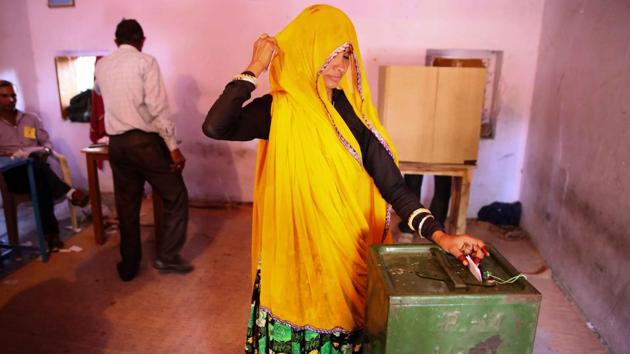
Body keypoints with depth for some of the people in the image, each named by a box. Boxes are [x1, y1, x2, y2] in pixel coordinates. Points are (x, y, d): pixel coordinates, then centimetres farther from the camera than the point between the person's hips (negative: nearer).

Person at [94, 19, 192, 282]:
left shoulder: (101, 66, 11)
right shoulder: (145, 61, -6)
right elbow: (157, 108, -15)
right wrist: (173, 147, -12)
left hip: (116, 143, 6)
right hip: (145, 141, -6)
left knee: (126, 204, 14)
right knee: (175, 197, 9)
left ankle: (129, 265, 24)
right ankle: (166, 256, 8)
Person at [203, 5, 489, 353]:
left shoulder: (352, 110, -4)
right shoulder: (278, 110, -8)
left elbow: (392, 184, -7)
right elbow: (214, 128, -25)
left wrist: (439, 235, -16)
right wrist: (253, 69, -17)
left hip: (347, 248, 2)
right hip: (294, 248, -1)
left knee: (341, 325, 17)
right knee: (293, 326, 15)